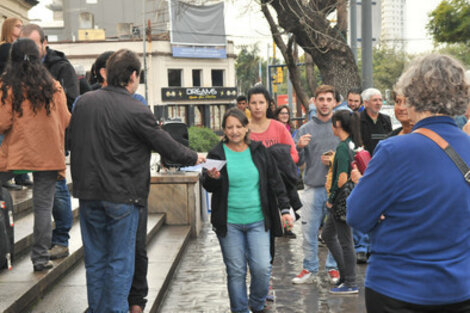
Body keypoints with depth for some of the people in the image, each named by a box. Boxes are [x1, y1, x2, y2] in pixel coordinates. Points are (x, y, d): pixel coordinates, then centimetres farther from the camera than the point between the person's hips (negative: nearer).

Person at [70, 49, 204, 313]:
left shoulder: (83, 102, 3)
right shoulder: (136, 111, -14)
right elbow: (169, 148, -8)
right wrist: (195, 158, 10)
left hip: (88, 194, 5)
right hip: (121, 197, -5)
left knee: (95, 260, 15)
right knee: (120, 262, 6)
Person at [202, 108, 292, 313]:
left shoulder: (259, 151, 6)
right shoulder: (217, 154, 1)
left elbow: (274, 182, 11)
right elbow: (208, 187, 3)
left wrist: (284, 208, 6)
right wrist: (212, 178, -20)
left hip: (258, 221, 1)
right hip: (229, 223, -1)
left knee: (262, 268, -5)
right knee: (236, 272, 3)